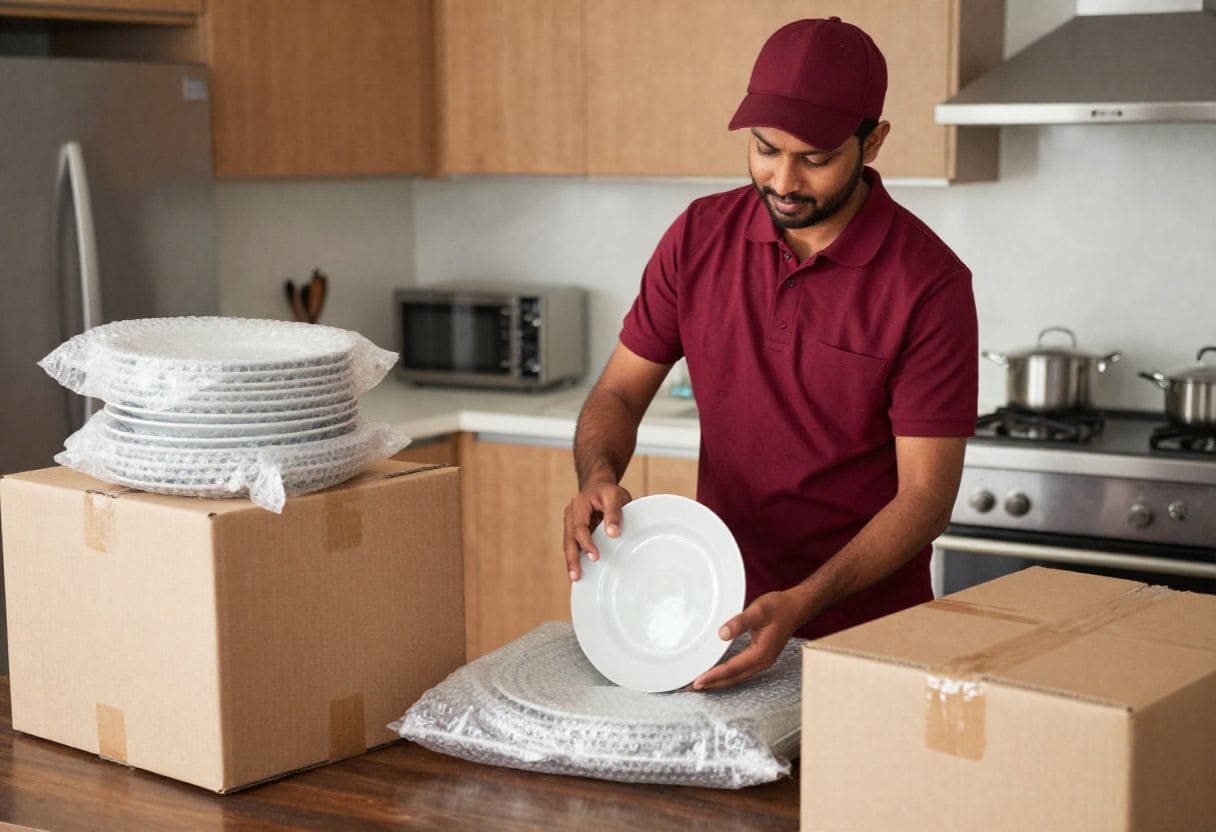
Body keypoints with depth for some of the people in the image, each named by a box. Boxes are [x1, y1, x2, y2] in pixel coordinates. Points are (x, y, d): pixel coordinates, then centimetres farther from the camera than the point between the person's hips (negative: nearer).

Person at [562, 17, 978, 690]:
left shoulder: (930, 283, -14)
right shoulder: (698, 237, -1)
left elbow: (926, 495, -14)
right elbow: (620, 390, 6)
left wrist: (799, 604, -27)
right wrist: (598, 477, -16)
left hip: (861, 628, -3)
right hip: (719, 616, 3)